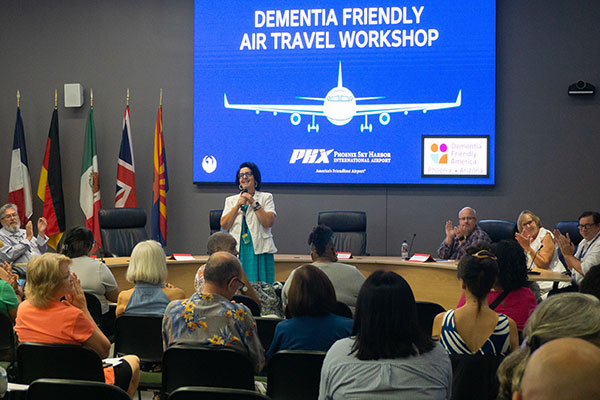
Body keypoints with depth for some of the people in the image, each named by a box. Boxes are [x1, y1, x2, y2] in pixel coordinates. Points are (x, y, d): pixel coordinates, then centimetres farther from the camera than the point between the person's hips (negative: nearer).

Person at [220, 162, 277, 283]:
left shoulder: (266, 197, 8)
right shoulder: (231, 200, 15)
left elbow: (269, 223, -6)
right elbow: (224, 225, 2)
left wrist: (254, 204, -9)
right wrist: (238, 205, -5)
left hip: (259, 250, -2)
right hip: (236, 250, 2)